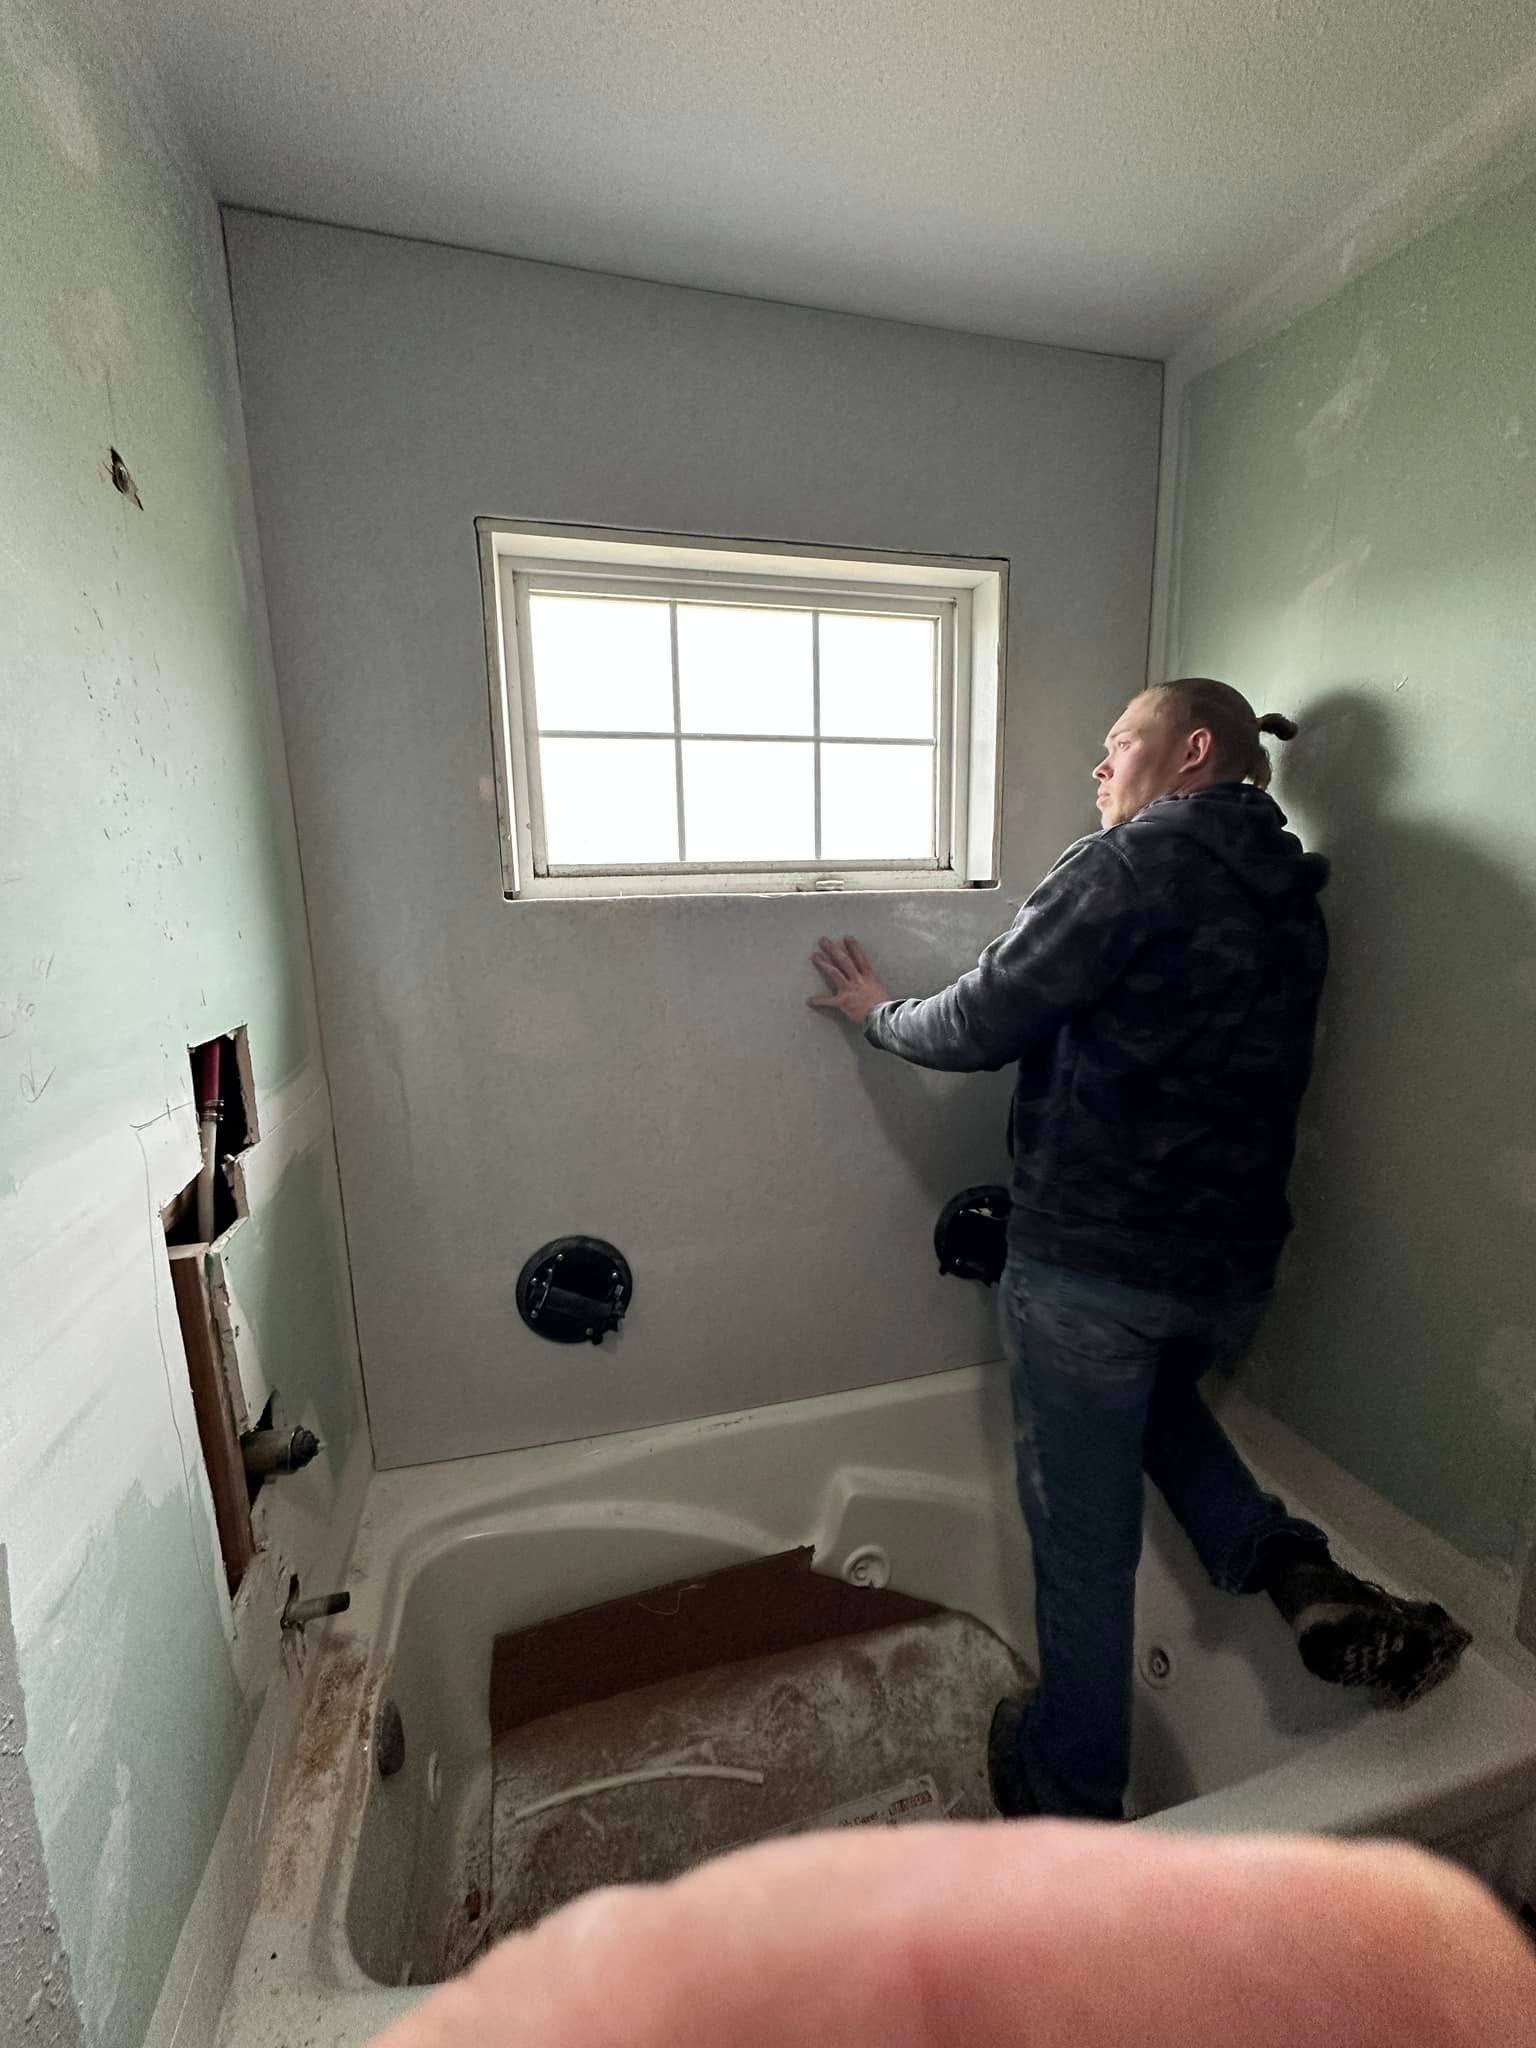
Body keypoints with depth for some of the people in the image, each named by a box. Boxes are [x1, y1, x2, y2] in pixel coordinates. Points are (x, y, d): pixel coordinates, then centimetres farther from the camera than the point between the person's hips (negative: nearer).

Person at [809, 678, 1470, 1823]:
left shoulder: (1132, 863, -13)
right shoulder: (1296, 902, 11)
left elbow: (978, 1029, -13)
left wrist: (879, 1012, 6)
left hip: (1090, 1263, -7)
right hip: (1237, 1272, 7)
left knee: (1084, 1540, 13)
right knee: (1156, 1398, 38)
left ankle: (1072, 1792, 34)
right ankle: (1290, 1566, 18)